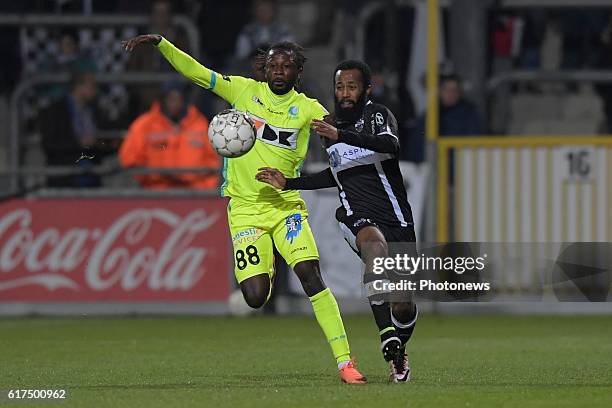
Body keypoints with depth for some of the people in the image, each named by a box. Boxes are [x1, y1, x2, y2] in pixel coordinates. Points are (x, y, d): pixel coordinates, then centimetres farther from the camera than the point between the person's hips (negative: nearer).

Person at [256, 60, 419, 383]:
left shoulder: (378, 114, -3)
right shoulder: (330, 127, 14)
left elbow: (391, 144, -27)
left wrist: (340, 135, -37)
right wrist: (289, 183, 22)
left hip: (396, 218, -2)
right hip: (357, 217, 2)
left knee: (404, 306, 0)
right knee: (375, 246, -37)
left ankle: (398, 353, 34)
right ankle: (388, 337, -45)